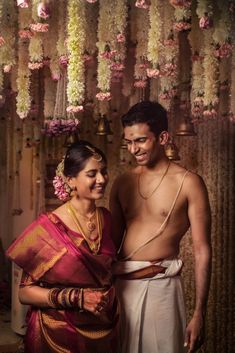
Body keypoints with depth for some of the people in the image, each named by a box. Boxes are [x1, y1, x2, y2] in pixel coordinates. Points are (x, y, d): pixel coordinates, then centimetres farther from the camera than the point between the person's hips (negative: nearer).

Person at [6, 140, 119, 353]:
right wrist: (77, 297, -24)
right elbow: (25, 292, -15)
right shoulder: (49, 227, -17)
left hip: (103, 330, 4)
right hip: (59, 335, -4)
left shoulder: (105, 218, -2)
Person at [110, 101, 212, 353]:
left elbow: (202, 251, -7)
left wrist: (199, 313, -10)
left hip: (160, 287, -4)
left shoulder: (188, 183, -7)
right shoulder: (122, 183, 7)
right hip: (121, 286, 4)